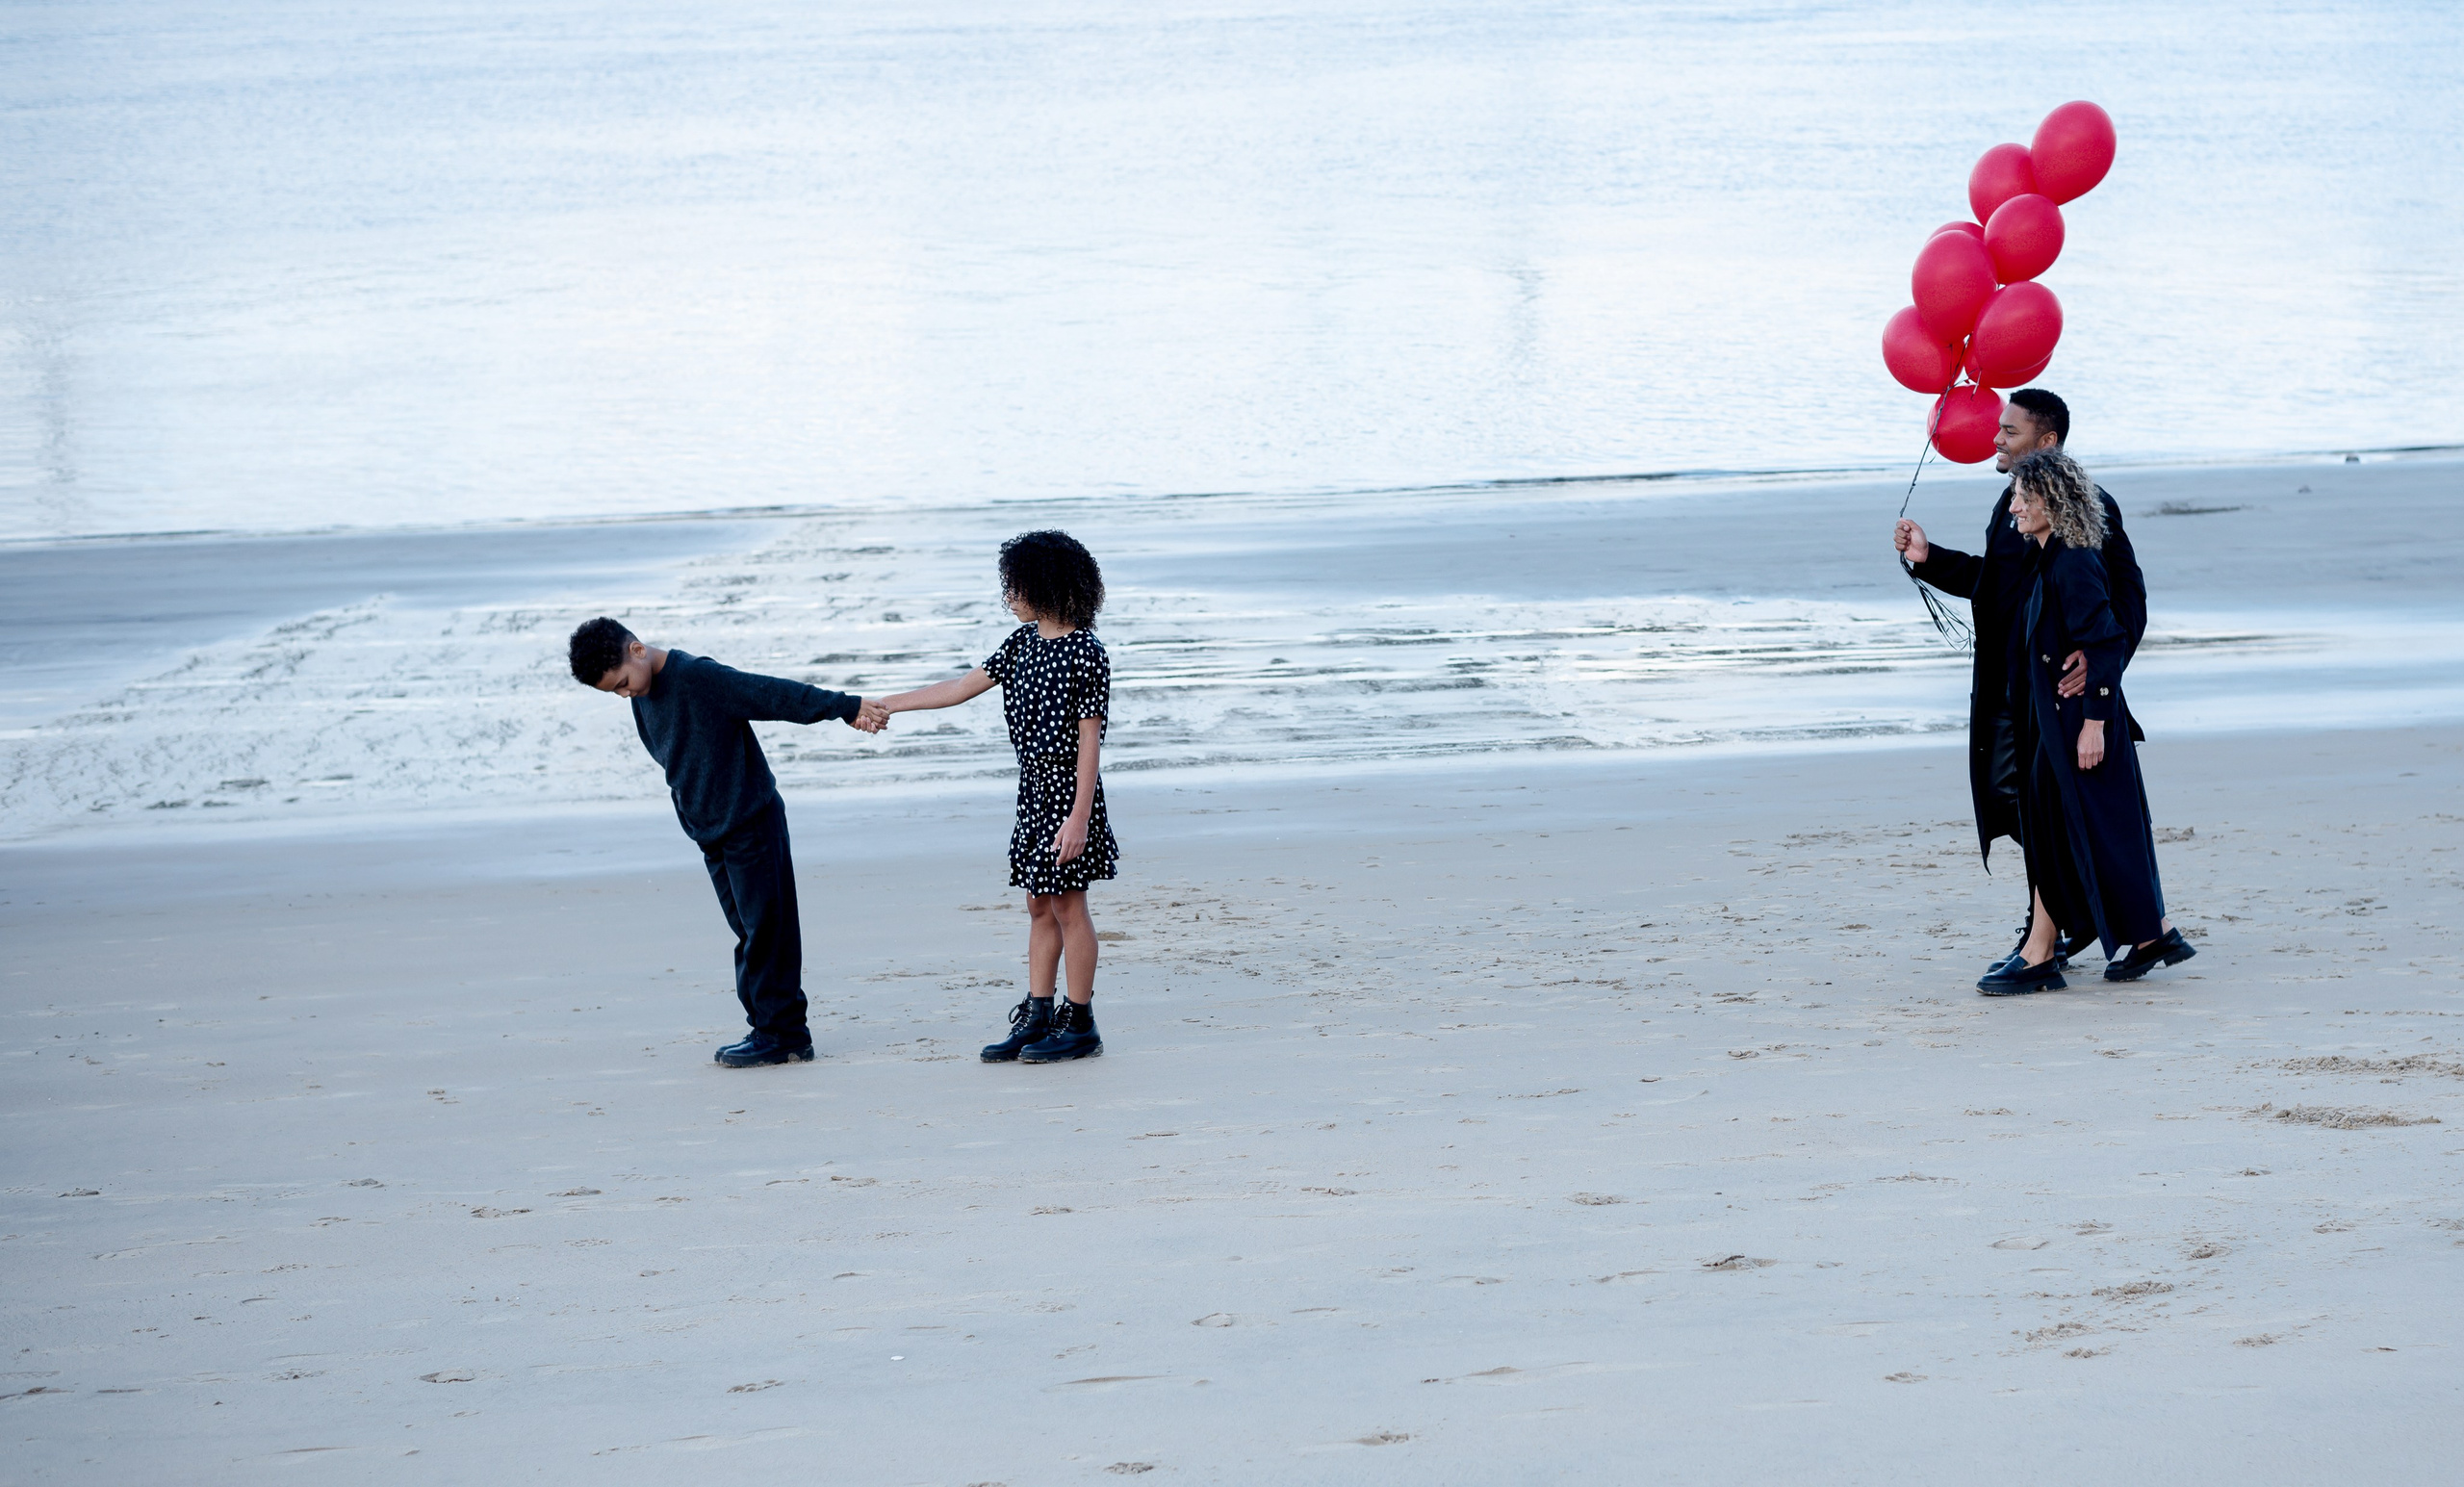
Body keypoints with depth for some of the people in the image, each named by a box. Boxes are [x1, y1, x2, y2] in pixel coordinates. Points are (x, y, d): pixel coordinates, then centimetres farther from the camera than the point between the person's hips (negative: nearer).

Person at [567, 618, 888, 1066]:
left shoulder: (699, 677, -19)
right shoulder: (643, 694, 8)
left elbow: (776, 694, -23)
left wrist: (846, 707, -24)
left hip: (751, 824, -8)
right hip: (711, 832, 8)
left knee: (764, 928, -5)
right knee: (750, 932, 9)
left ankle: (780, 1033, -2)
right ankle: (772, 1028, 11)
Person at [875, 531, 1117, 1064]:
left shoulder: (1085, 652, -15)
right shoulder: (1023, 642, 9)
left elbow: (1090, 740, -16)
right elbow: (963, 687, 15)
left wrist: (1079, 817, -20)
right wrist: (887, 705, 13)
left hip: (1069, 792, -8)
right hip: (1034, 790, 8)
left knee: (1067, 904, -2)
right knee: (1039, 906, 10)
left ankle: (1080, 1025, 6)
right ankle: (1037, 1019, 14)